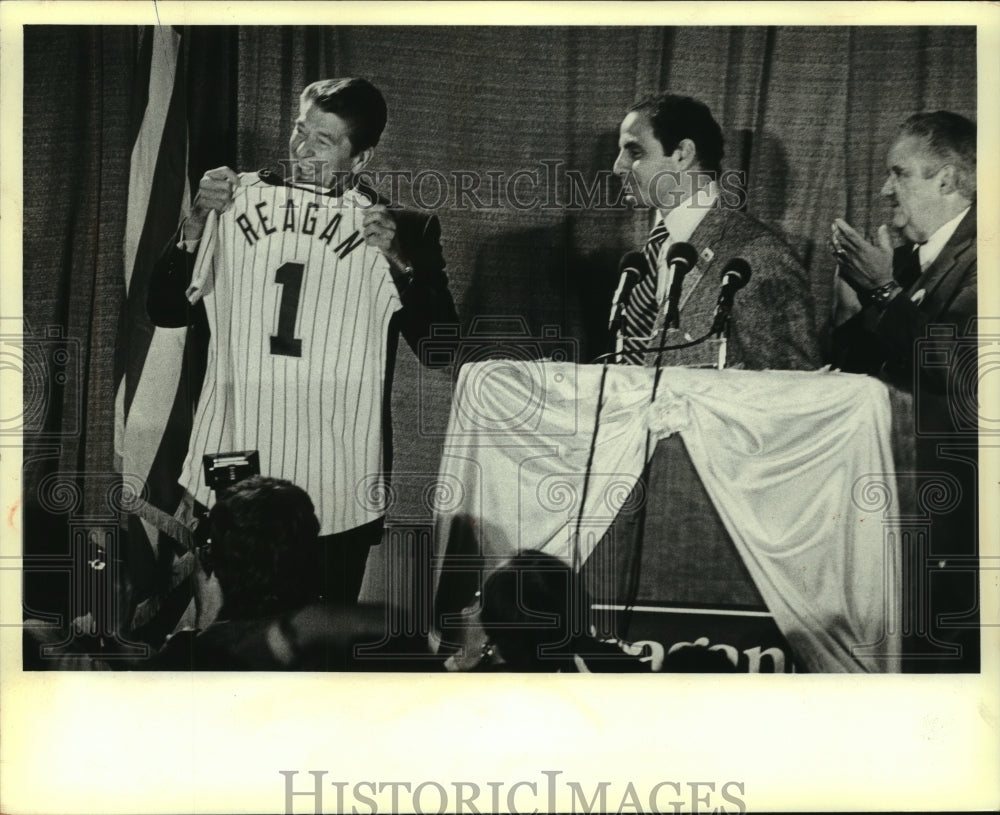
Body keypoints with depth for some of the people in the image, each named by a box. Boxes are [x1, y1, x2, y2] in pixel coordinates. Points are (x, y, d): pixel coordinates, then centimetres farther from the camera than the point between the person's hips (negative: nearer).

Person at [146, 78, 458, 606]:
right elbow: (165, 310, 7)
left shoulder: (403, 232, 1)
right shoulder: (238, 202, 6)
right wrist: (196, 225, -7)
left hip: (337, 494, -1)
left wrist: (402, 262, -15)